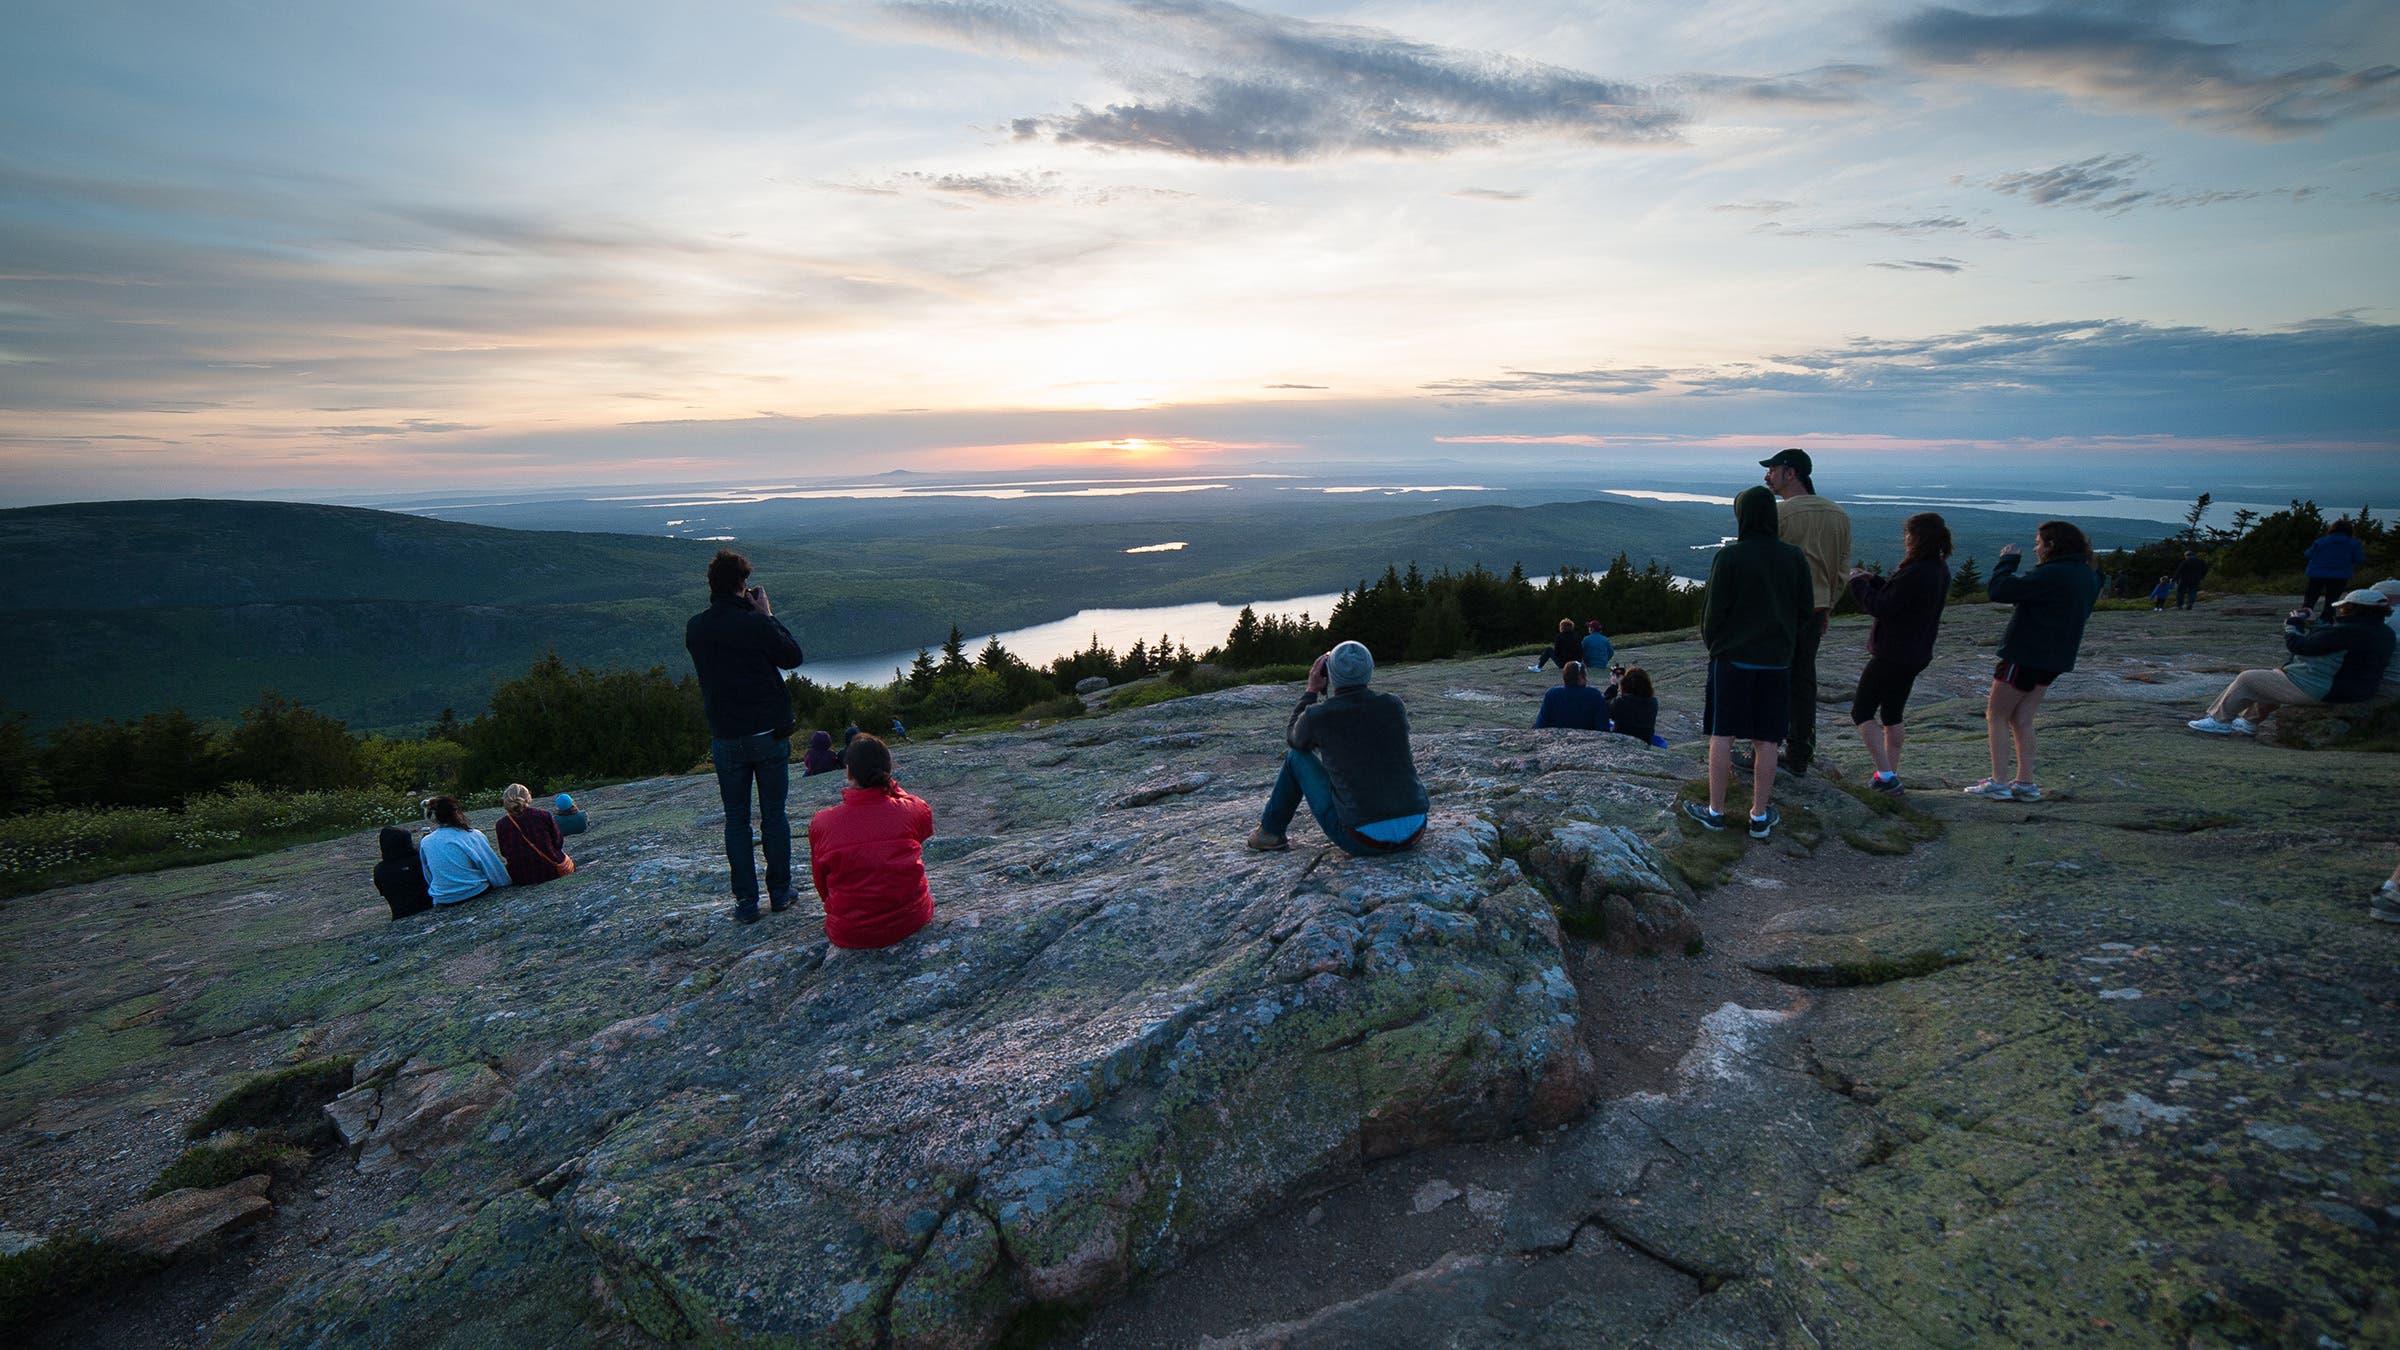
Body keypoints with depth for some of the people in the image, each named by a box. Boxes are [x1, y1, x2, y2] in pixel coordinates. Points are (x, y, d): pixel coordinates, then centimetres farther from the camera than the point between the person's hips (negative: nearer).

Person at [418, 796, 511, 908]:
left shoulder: (425, 843, -2)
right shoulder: (473, 835, -11)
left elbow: (428, 877, 10)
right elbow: (492, 865, -3)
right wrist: (504, 882, 10)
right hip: (475, 892, -3)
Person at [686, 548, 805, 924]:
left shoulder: (695, 629, -3)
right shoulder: (757, 624, -16)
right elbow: (793, 656, -2)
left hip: (725, 738, 2)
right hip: (769, 734, -2)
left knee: (736, 820, 11)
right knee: (774, 814, 11)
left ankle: (745, 902, 10)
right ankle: (780, 892, 19)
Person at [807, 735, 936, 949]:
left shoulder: (821, 823, -12)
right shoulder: (914, 810, -13)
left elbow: (822, 887, 2)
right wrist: (891, 786, 16)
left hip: (848, 933, 1)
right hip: (910, 921, -1)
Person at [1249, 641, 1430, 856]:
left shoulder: (1317, 716, -8)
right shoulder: (1394, 706, 0)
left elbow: (1292, 737, 17)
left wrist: (1312, 690, 21)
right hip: (1414, 832, 3)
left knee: (1296, 755, 15)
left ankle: (1270, 832, 29)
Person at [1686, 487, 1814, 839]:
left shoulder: (1729, 557, -11)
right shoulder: (1794, 557, 1)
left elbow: (1714, 612, -7)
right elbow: (1807, 610, 7)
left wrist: (1712, 643, 10)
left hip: (1731, 659, -3)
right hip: (1777, 661, 3)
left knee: (1721, 735, 6)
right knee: (1766, 741, 8)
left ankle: (1715, 811, 12)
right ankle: (1760, 815, 16)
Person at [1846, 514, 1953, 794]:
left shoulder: (1915, 573, -25)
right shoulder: (1940, 571, 7)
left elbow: (1880, 607, -21)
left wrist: (1858, 582, -8)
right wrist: (1871, 580, 5)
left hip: (1892, 654, -9)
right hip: (1916, 654, 9)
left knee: (1862, 712, 1)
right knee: (1892, 715, 20)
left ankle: (1886, 775, -4)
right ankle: (1890, 774, 26)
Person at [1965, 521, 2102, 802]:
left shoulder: (2050, 575, -21)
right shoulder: (2088, 576, 9)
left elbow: (1998, 590, -24)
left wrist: (2007, 560, -9)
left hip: (2024, 656, -8)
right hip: (2054, 660, 9)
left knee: (1996, 716, 2)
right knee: (2022, 719, 15)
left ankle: (1998, 783, 0)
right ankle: (2026, 783, 14)